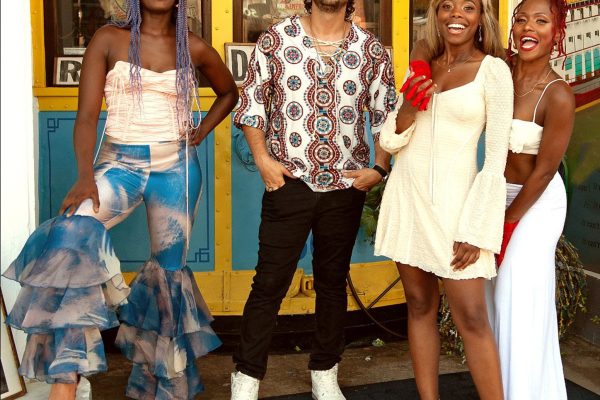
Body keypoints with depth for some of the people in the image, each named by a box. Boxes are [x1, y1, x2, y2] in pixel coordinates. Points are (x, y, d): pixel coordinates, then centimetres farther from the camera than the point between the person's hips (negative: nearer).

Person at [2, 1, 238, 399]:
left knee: (169, 266, 7)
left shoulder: (195, 47, 4)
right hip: (119, 162, -1)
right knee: (73, 231, -28)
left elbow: (230, 92, 23)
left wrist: (201, 132, 7)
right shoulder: (109, 39, -1)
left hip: (177, 167, 2)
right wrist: (85, 176, -22)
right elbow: (87, 117, -7)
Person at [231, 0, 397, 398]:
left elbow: (386, 117, 7)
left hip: (346, 186, 2)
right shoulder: (276, 39, -1)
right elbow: (251, 104, 4)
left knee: (333, 282, 14)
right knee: (269, 283, 1)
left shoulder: (372, 50, 2)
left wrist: (379, 168, -4)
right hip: (289, 182, -2)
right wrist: (263, 160, -6)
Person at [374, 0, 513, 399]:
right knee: (420, 305, 9)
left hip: (455, 200, -5)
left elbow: (497, 157, -8)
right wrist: (409, 107, -12)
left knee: (472, 317, -5)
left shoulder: (493, 70, -5)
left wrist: (475, 230, -13)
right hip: (407, 196, 5)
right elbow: (391, 142, 9)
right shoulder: (421, 69, 10)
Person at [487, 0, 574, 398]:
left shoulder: (558, 95, -22)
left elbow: (544, 170, -17)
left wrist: (508, 222, -9)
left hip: (537, 201, -5)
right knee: (499, 292, 13)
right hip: (497, 192, 6)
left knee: (523, 297, -1)